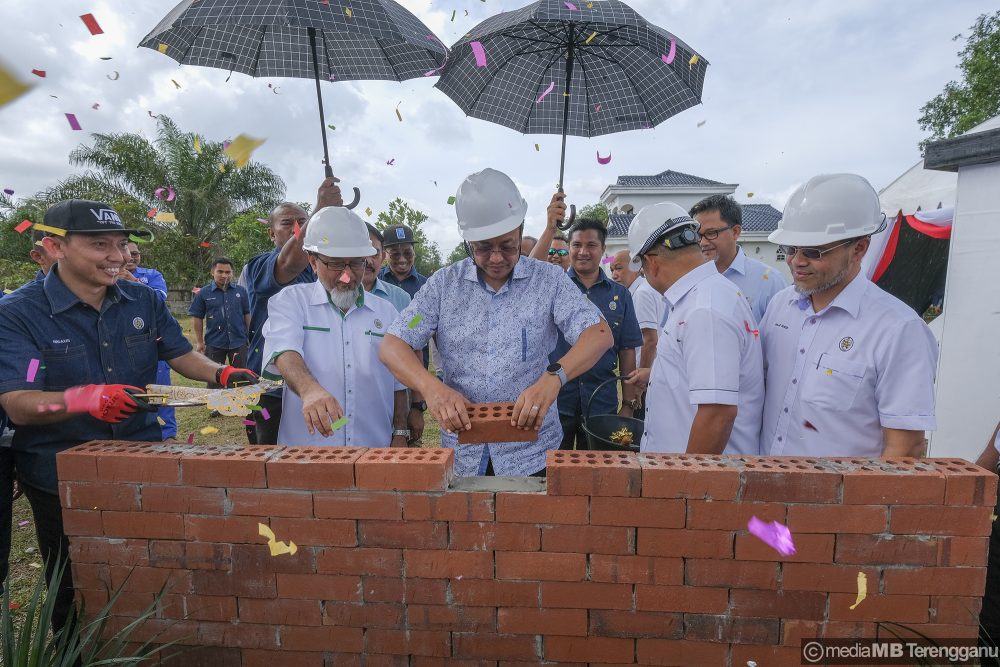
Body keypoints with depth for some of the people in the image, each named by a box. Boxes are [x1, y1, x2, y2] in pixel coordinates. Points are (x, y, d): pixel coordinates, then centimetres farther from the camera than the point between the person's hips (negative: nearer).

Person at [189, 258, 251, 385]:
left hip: (238, 342, 1)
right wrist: (199, 342, -1)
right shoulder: (203, 293, -2)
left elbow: (247, 315, 8)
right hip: (214, 343, -1)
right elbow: (197, 318, 1)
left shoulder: (241, 291, 2)